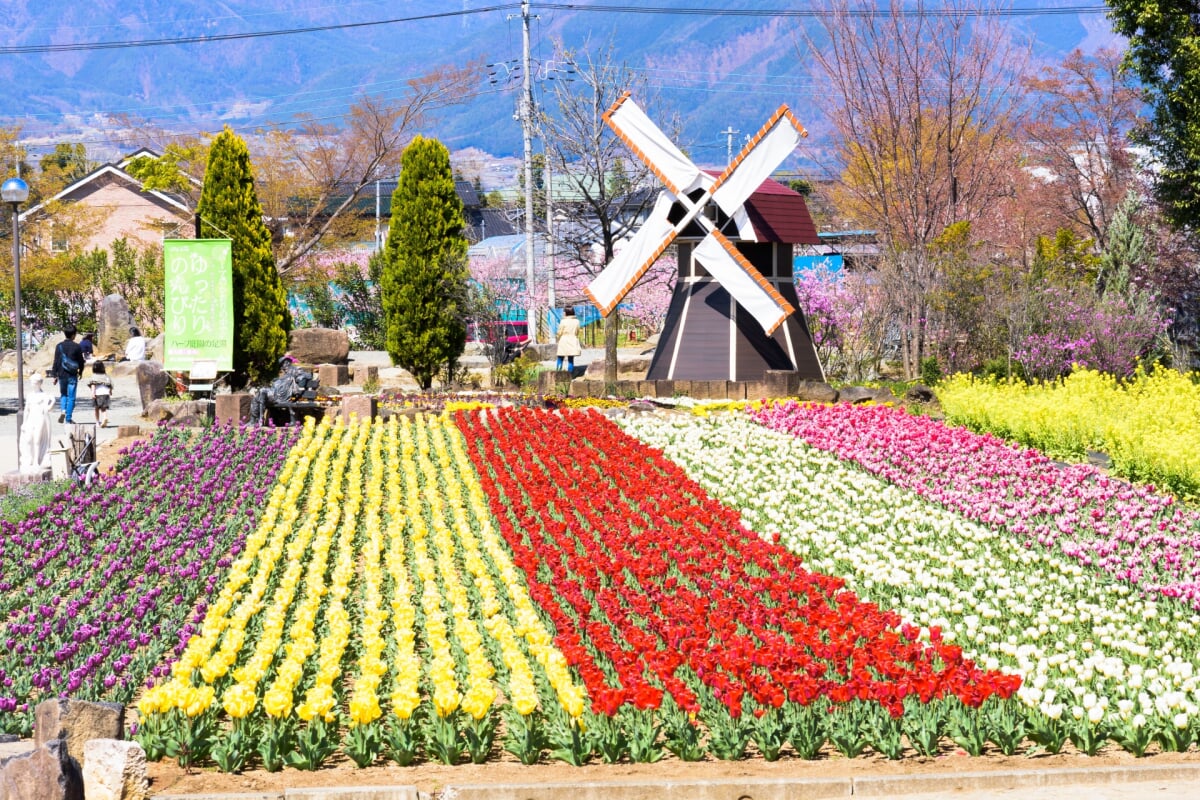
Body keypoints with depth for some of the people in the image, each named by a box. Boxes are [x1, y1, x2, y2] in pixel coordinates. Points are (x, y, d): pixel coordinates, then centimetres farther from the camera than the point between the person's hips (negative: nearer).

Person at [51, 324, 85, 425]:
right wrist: (80, 372, 20)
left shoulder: (59, 346, -3)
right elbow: (81, 361, 3)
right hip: (73, 375, -2)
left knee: (63, 394, 20)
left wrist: (55, 375, 3)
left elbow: (56, 361, -2)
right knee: (71, 397, 3)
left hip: (62, 375, 2)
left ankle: (62, 410, -5)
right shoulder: (77, 347, -5)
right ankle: (68, 419, 1)